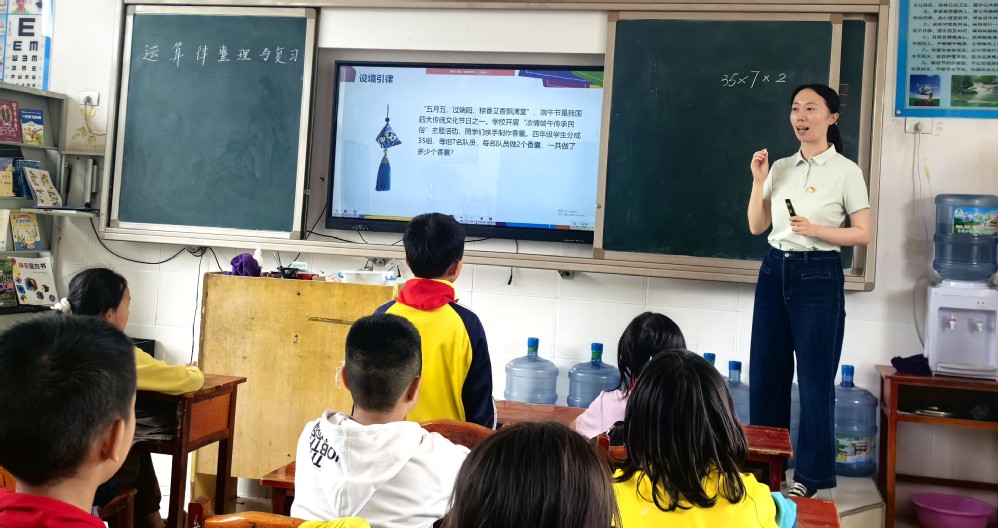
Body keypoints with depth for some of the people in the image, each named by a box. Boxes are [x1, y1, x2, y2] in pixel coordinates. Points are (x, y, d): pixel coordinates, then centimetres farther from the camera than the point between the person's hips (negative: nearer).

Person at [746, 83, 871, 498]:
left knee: (815, 378, 0)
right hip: (774, 272, 5)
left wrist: (816, 230, -18)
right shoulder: (781, 168, 9)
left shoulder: (846, 171, -4)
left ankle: (811, 474, 13)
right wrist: (759, 181, -1)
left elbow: (863, 234, -4)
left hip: (818, 276, -5)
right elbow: (757, 227, 9)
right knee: (765, 373, 8)